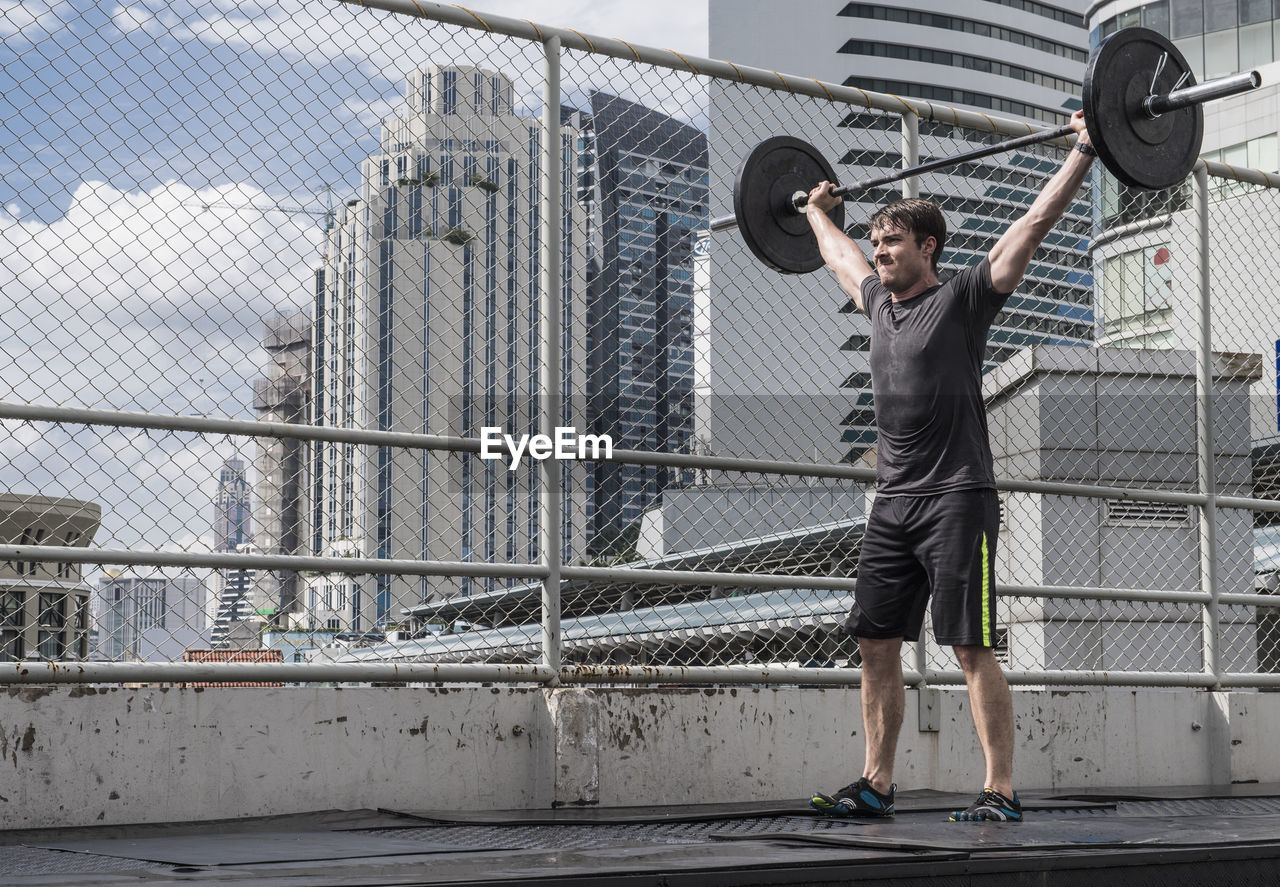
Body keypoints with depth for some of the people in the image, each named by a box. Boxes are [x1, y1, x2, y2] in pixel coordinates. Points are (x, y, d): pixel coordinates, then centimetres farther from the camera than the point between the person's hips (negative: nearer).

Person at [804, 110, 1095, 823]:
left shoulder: (963, 300, -2)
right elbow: (840, 253, 37)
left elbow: (1037, 222, -6)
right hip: (893, 503, 7)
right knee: (877, 641, 5)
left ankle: (1002, 792, -5)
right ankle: (877, 785, 12)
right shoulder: (879, 303, 16)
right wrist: (818, 211, 49)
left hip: (958, 498, -7)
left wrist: (1084, 153, -7)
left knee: (972, 646, -8)